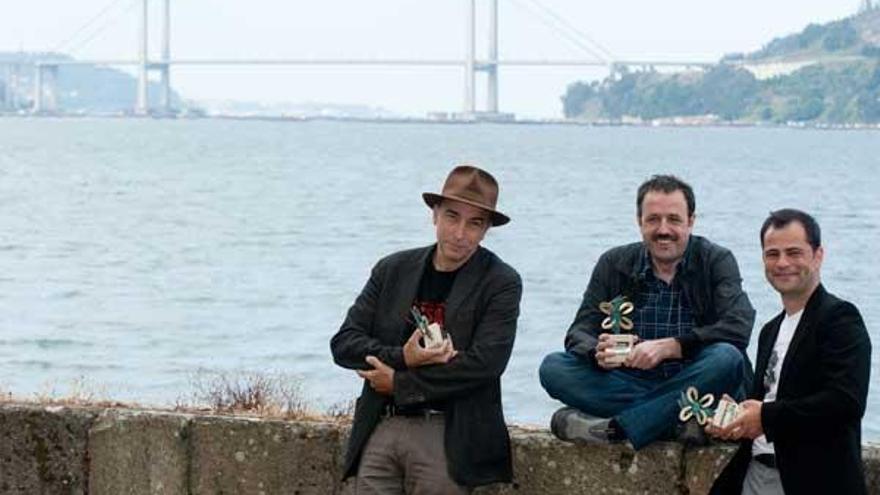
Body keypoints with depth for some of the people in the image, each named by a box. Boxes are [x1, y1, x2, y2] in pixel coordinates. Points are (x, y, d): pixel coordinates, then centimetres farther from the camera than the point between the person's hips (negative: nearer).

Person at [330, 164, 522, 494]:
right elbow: (343, 343, 6)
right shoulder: (393, 270, 11)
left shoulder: (501, 283, -1)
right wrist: (403, 358, -12)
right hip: (381, 428, 3)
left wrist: (399, 383, -8)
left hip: (447, 436, -3)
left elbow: (484, 364, -12)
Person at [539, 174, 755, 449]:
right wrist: (598, 354, -23)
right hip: (631, 383, 3)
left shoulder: (716, 261, 2)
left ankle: (613, 428, -32)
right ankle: (682, 420, -28)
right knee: (553, 367, -19)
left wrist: (667, 347, -24)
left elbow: (738, 328, -13)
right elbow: (579, 333, 3)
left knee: (726, 359, -34)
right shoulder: (614, 264, 9)